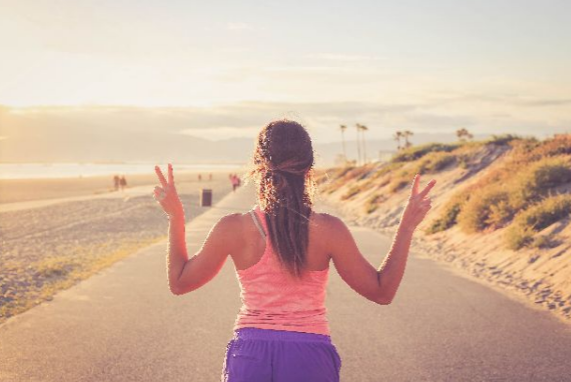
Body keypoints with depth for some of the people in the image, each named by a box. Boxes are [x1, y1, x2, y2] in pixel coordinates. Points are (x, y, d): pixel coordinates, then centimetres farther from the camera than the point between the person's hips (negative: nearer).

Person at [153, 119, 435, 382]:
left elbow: (178, 282, 6)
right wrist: (407, 226, 5)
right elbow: (382, 291, 0)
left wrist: (175, 217, 14)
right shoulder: (329, 230, -9)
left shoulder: (233, 228, -8)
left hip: (249, 358, 0)